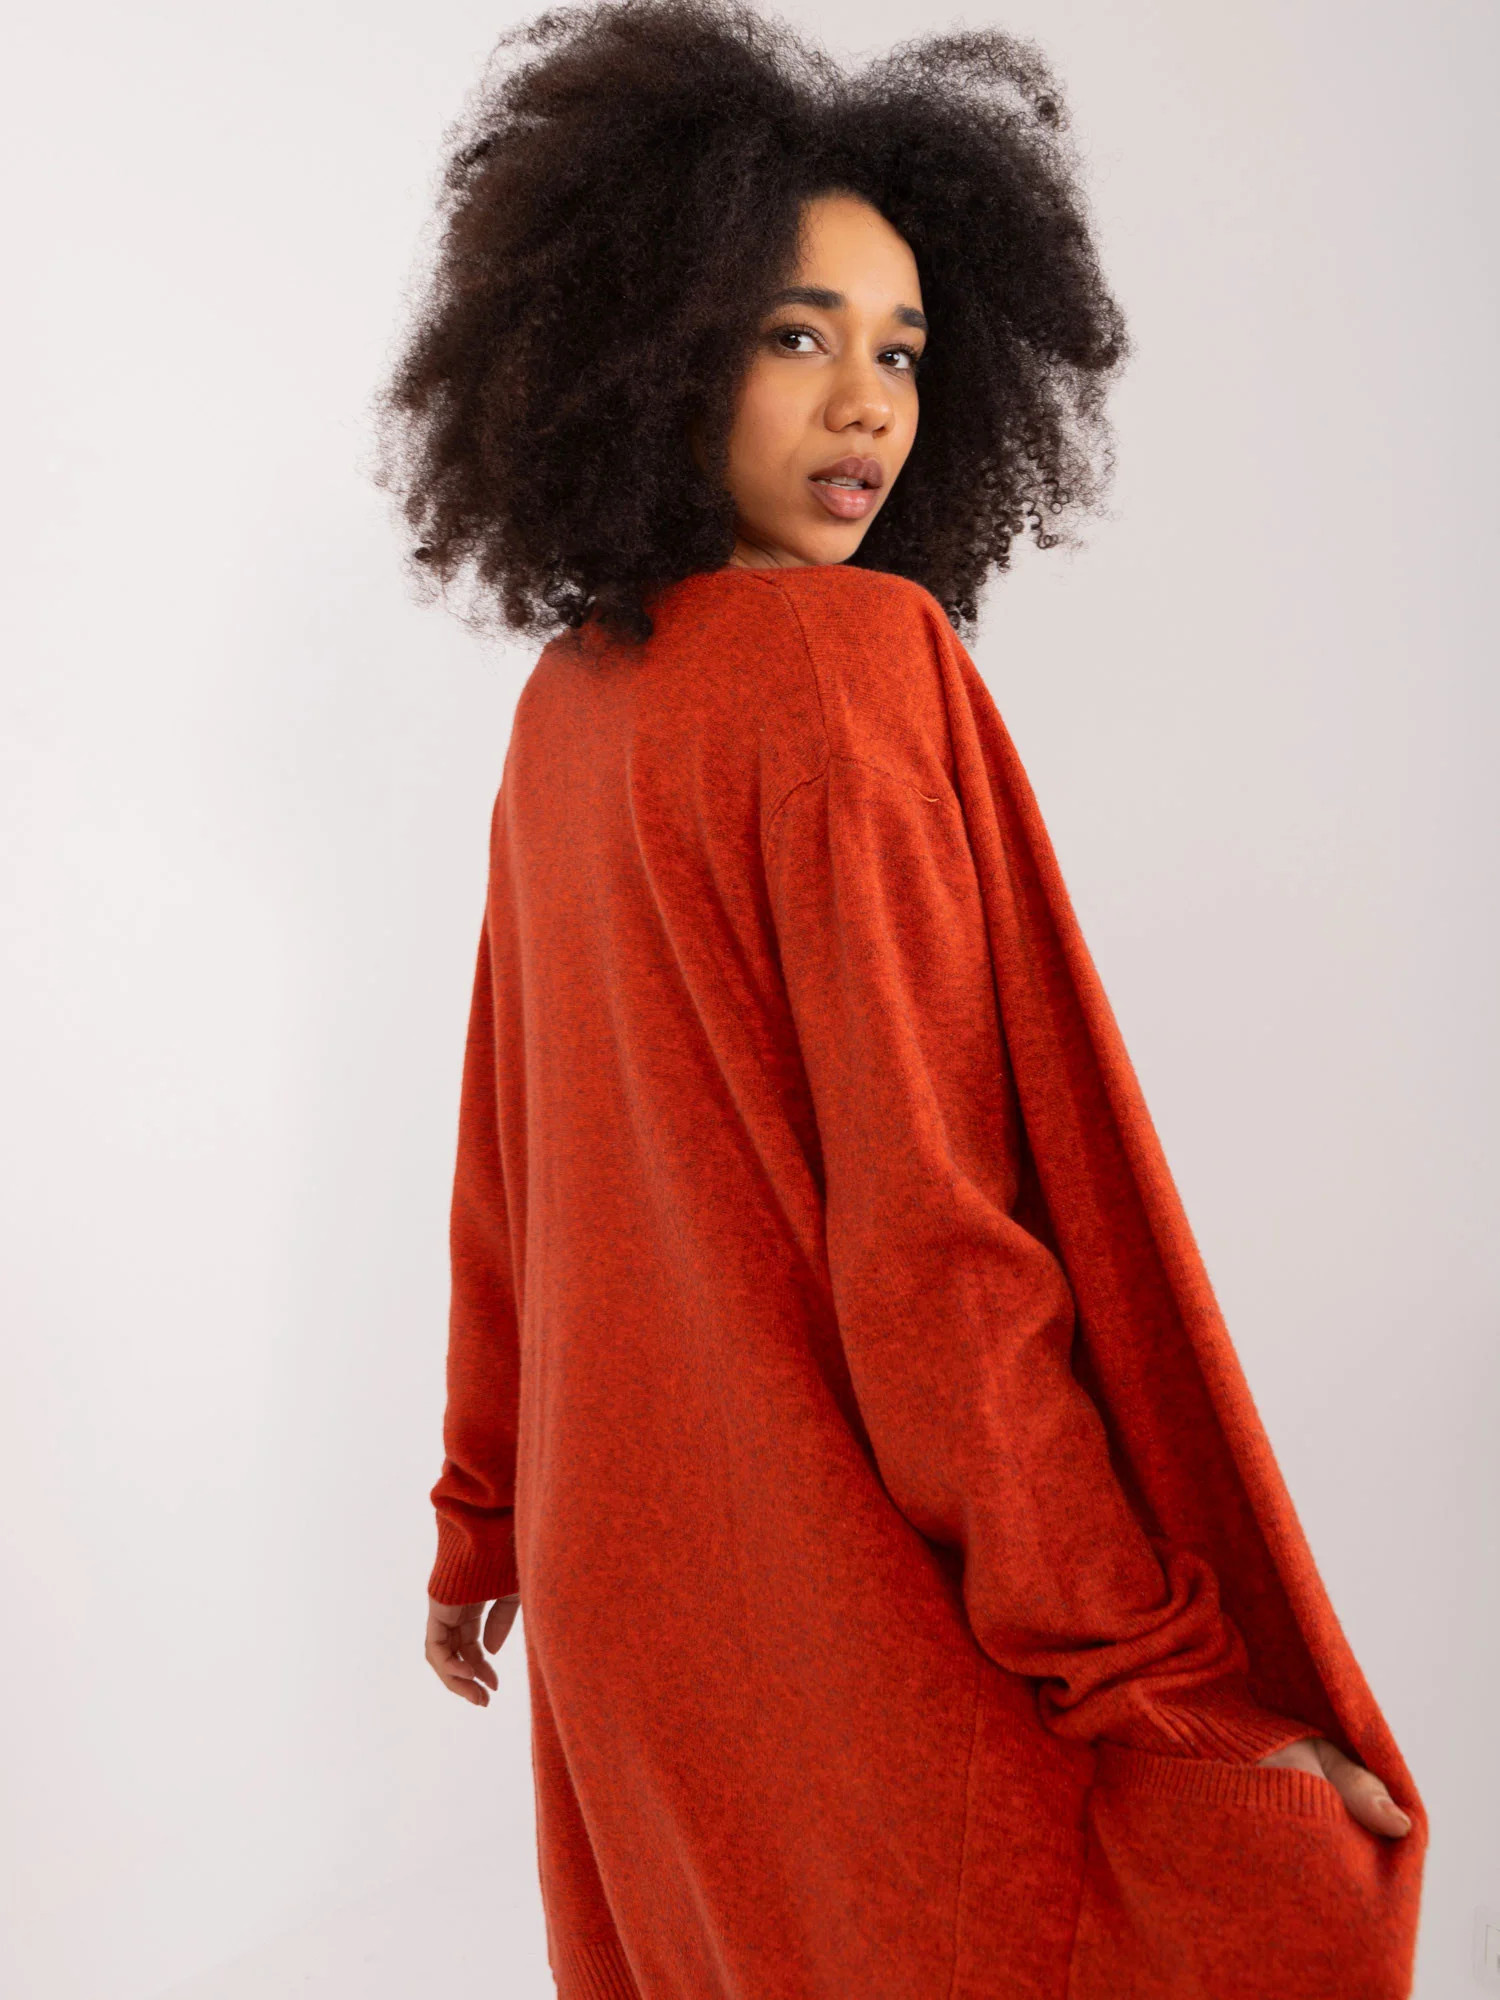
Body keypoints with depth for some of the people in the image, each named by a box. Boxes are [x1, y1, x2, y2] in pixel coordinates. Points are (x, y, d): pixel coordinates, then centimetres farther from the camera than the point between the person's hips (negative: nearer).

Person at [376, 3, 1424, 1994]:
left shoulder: (565, 701, 4)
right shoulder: (858, 661, -18)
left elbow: (507, 1158, 9)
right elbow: (927, 1220, -22)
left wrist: (486, 1513, 19)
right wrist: (1155, 1681, -17)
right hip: (842, 1596, -8)